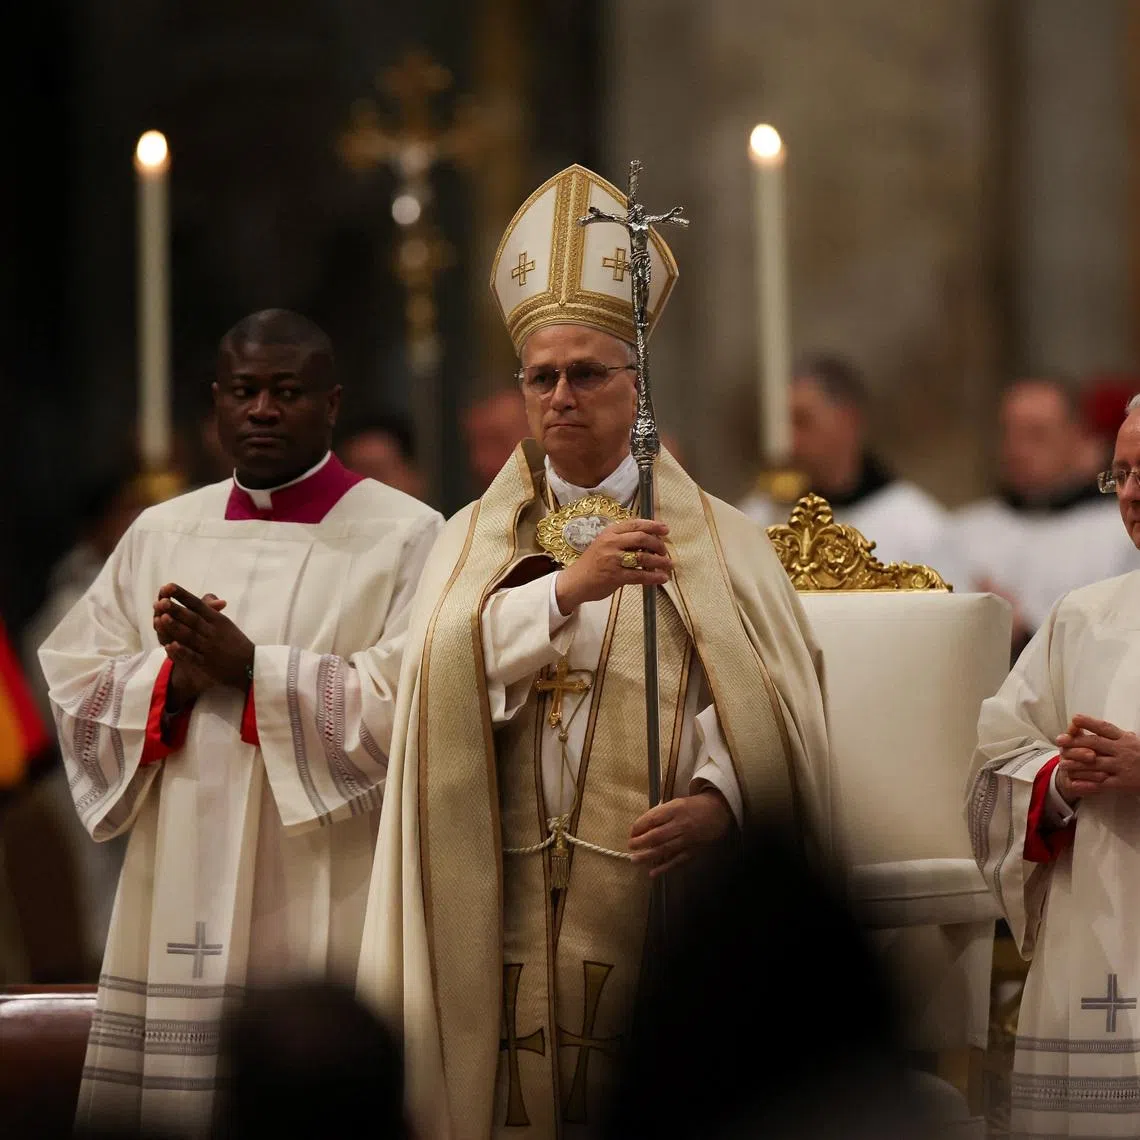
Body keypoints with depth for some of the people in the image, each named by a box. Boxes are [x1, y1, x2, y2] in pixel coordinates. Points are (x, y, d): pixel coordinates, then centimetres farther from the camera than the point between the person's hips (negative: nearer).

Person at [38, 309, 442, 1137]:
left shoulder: (405, 536, 0)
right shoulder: (160, 535, 15)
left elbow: (412, 701, -12)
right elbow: (75, 687, 10)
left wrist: (252, 670, -15)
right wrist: (173, 678, -9)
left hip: (329, 908, -4)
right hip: (180, 906, 4)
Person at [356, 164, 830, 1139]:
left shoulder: (721, 544, 8)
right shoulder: (477, 540, 15)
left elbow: (764, 714, -5)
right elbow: (450, 664, -6)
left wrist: (719, 801, -23)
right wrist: (571, 586, -19)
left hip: (660, 899, -1)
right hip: (509, 909, 2)